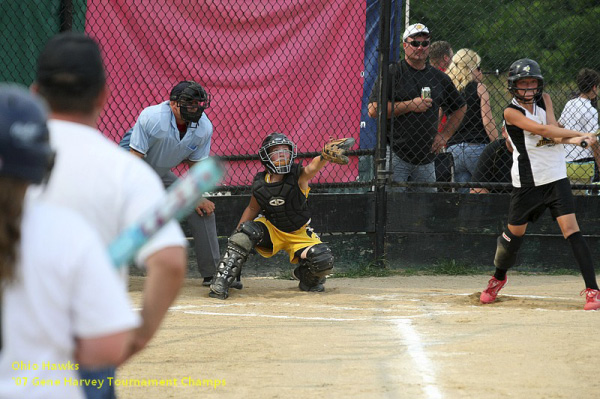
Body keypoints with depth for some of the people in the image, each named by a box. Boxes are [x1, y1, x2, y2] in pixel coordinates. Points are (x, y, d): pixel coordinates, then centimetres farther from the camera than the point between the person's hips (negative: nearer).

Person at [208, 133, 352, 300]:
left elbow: (313, 167, -43)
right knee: (247, 231, -29)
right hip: (271, 230, 1)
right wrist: (237, 234, -1)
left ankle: (307, 278, 17)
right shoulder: (260, 184, -10)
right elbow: (252, 209, 6)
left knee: (324, 261, -22)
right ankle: (221, 283, -25)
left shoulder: (299, 177, -20)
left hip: (300, 234, -1)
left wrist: (325, 155, -66)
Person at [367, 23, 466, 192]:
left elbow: (460, 108, 27)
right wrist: (410, 105, -12)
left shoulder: (439, 78, 14)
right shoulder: (392, 73, -1)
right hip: (395, 155, -5)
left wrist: (444, 135, 14)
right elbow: (373, 110, -10)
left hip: (426, 158, 5)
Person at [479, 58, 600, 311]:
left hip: (556, 178, 2)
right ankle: (498, 277, 38)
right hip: (527, 183, -2)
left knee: (570, 228, -11)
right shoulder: (512, 112, -10)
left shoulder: (544, 100, 8)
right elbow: (541, 130, -22)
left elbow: (552, 128, -6)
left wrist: (563, 138, -29)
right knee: (515, 233, 9)